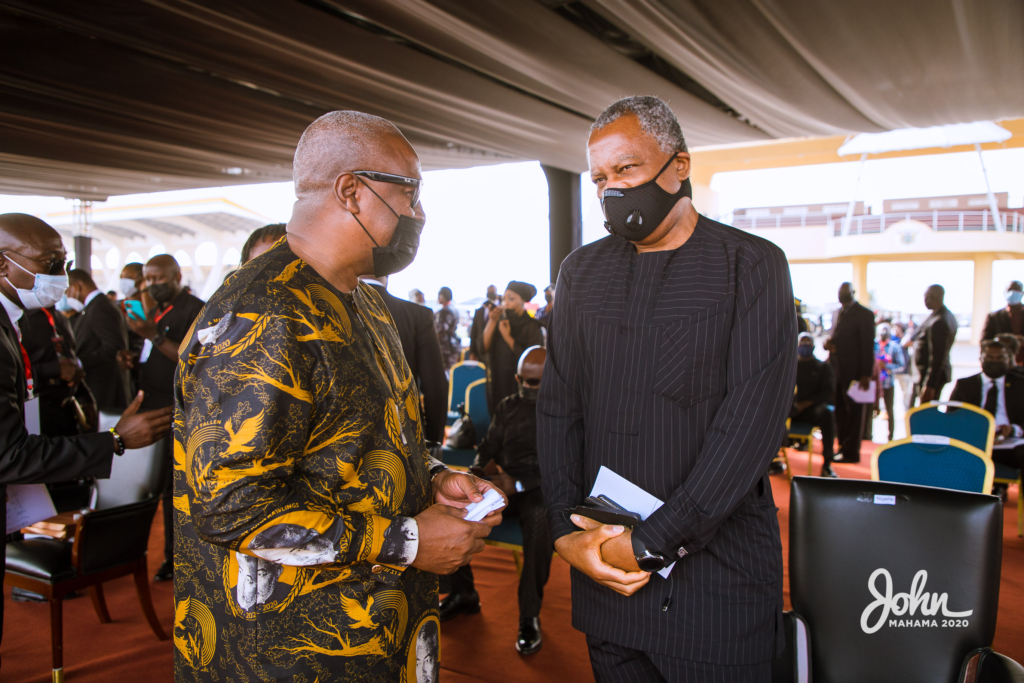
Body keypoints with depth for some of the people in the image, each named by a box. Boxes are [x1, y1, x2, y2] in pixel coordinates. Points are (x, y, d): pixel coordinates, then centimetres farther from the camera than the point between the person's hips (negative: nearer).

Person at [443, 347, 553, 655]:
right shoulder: (508, 407, 16)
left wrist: (519, 484, -23)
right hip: (502, 482, 5)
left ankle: (530, 616, -23)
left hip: (539, 490, -5)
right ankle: (463, 593, -2)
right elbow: (488, 446, 20)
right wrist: (481, 467, -4)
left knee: (540, 519, -39)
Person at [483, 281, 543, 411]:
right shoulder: (500, 321, 3)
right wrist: (492, 322, -14)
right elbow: (483, 348, -4)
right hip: (497, 383, 4)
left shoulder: (532, 326, -10)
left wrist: (508, 338, -16)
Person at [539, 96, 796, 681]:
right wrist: (566, 531, -5)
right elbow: (558, 409, 6)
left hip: (717, 573, -3)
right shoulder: (581, 271, 8)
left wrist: (650, 542, -16)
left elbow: (753, 420, -14)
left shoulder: (753, 265, -6)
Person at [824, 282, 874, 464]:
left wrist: (866, 374, -14)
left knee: (854, 412, 0)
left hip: (854, 371, -7)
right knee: (840, 411, 9)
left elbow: (868, 345, -9)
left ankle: (851, 452, 5)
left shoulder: (864, 314, -5)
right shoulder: (837, 314, 18)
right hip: (837, 370, 7)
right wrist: (828, 343, -1)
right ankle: (842, 447, 18)